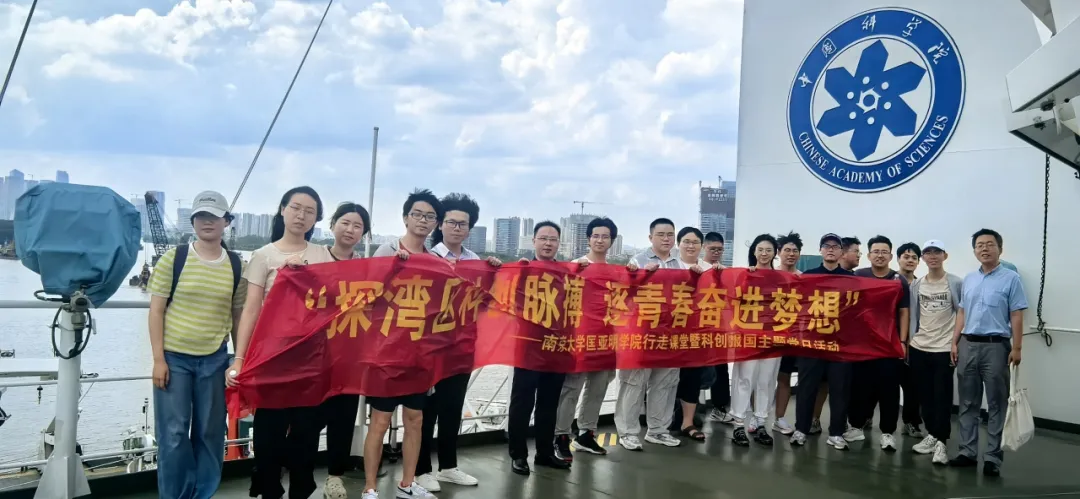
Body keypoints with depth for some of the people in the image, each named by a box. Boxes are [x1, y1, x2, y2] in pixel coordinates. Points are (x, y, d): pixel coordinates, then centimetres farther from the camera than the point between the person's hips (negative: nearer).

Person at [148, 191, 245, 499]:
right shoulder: (173, 258, -4)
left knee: (210, 433, 9)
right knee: (173, 434, 2)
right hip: (174, 357, -2)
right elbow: (156, 310, -3)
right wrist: (158, 359, -8)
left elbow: (239, 316, 7)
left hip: (215, 359, 2)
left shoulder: (236, 266, 2)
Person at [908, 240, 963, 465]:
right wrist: (907, 341, 6)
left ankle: (941, 442, -1)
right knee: (925, 395, 9)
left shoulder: (956, 283, -2)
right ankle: (932, 435, 21)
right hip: (919, 348, 4)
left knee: (943, 397, -3)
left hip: (945, 348, -4)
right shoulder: (916, 285, 9)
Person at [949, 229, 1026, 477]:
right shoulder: (968, 279, 12)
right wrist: (955, 342, 8)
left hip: (996, 346, -5)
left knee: (997, 405, 1)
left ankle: (993, 457, 7)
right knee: (968, 403, 9)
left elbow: (1017, 317, -6)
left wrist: (1016, 348, -12)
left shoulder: (1011, 279, -3)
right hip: (968, 345, 5)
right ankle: (968, 451, 17)